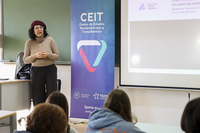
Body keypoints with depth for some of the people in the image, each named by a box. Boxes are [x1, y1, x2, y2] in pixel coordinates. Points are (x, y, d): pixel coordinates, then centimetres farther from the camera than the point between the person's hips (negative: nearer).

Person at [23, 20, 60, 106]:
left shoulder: (50, 40, 0)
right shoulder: (29, 43, 2)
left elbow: (57, 56, 3)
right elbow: (25, 60, 4)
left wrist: (47, 55, -16)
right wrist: (35, 56, -14)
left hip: (50, 70, -1)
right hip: (36, 71, 1)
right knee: (38, 98, 2)